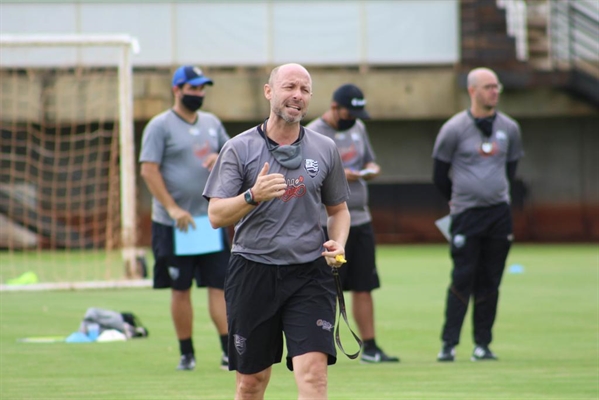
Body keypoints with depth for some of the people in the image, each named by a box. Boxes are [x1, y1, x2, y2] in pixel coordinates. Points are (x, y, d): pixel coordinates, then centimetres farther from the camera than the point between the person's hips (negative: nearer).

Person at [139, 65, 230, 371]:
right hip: (174, 224, -4)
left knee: (219, 285, -1)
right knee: (180, 289, 2)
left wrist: (221, 157, -6)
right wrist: (173, 208, -18)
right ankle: (186, 354, 9)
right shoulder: (160, 126, -5)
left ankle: (229, 351, -3)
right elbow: (149, 170, -10)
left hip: (211, 220, 4)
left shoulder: (212, 123, 12)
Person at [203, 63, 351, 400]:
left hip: (310, 273, 1)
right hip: (253, 271, -1)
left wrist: (338, 243, -1)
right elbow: (216, 215, -7)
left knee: (313, 371, -14)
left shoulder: (325, 149, 8)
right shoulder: (239, 149, 0)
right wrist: (253, 196, -24)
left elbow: (338, 209, 20)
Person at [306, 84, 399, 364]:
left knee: (364, 287, 7)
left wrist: (371, 170, 2)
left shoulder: (358, 128, 14)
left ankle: (370, 348, 11)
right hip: (328, 223, -7)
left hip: (360, 220, 7)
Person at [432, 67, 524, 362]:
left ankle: (482, 344, 10)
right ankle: (449, 343, -4)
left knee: (490, 282, 5)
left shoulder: (509, 129, 8)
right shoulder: (454, 129, -5)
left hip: (499, 213, 4)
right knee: (462, 279, -8)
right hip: (466, 215, -4)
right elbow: (440, 175, 3)